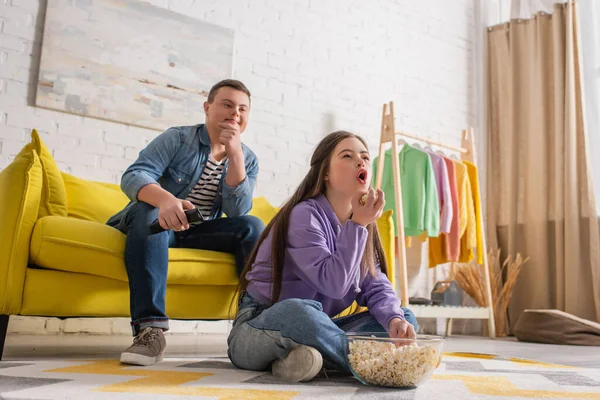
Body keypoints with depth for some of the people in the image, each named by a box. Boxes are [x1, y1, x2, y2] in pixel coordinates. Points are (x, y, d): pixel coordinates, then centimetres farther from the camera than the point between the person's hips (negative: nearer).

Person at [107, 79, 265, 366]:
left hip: (199, 234, 3)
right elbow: (133, 176, -23)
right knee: (149, 211, -35)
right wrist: (165, 199, -46)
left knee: (252, 226, -19)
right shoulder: (178, 138, -7)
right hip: (159, 222, -3)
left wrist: (235, 154, -22)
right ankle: (149, 327, -43)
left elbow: (237, 212, -12)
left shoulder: (248, 160, 3)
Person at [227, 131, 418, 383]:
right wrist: (358, 225, -23)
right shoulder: (304, 215, -16)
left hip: (313, 330, 8)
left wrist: (395, 319, -21)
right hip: (262, 329, -7)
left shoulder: (362, 224, 7)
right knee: (299, 311, -41)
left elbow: (377, 287, -1)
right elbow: (333, 284, -26)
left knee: (405, 318, -5)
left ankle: (300, 356, -18)